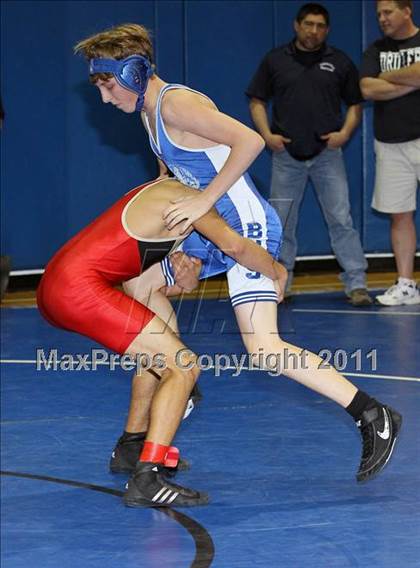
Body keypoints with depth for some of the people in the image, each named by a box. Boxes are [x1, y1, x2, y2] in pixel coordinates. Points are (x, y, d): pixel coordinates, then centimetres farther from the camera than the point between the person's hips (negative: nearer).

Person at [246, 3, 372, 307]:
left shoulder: (340, 62, 3)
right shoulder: (275, 60, 5)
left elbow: (355, 103, 8)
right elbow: (257, 101, 8)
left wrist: (345, 132, -9)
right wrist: (267, 134, -6)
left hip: (327, 153, -1)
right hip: (286, 153, 1)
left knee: (341, 219, -7)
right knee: (282, 222, 7)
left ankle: (356, 284, -5)